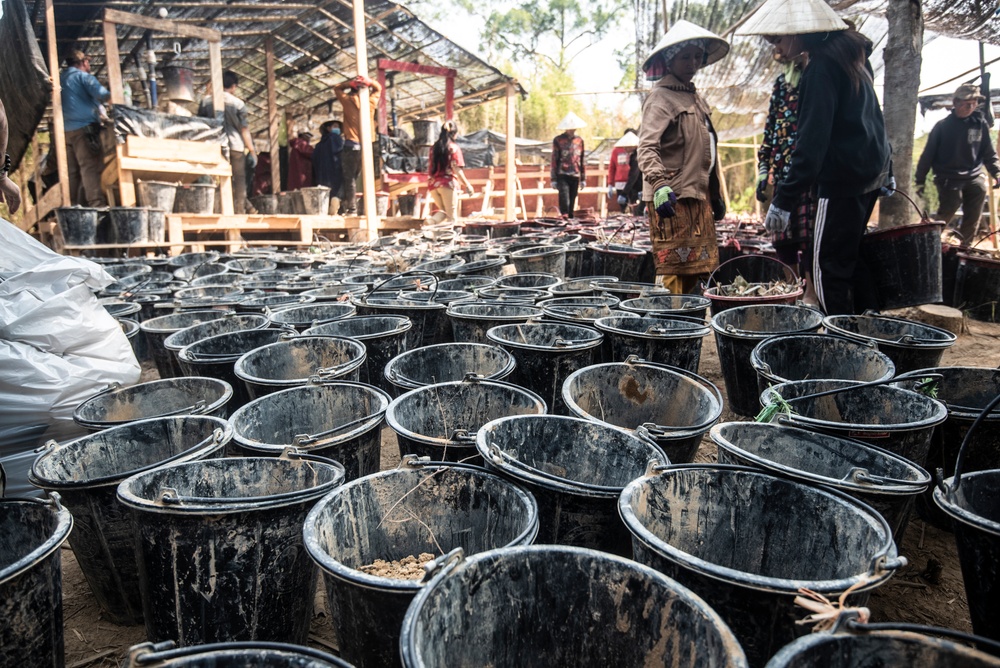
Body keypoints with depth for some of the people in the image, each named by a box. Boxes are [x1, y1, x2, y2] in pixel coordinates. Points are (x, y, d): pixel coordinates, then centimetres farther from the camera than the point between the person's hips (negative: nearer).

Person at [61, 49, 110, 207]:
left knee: (71, 171, 8)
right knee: (90, 167, -14)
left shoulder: (61, 79, 22)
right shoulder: (83, 76, 0)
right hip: (84, 127, -7)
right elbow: (101, 93, -16)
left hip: (65, 130, 7)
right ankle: (96, 203, -21)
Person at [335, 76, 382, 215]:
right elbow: (378, 88, 23)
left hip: (352, 146, -3)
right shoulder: (371, 102, 5)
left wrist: (351, 82, 4)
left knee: (350, 178, 0)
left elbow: (337, 88, 16)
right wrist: (368, 81, 6)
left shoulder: (348, 101, -1)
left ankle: (351, 208, -3)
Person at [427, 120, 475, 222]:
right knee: (452, 217, 0)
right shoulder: (454, 148, -5)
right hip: (448, 183, -5)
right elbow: (457, 170, -12)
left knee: (444, 212, 21)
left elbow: (429, 168, 13)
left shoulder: (434, 147, 11)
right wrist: (468, 185, -7)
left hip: (433, 184, 5)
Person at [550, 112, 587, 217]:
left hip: (575, 176, 4)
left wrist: (583, 178, 13)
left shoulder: (580, 140, 13)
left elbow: (583, 160, 16)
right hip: (562, 175, -3)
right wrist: (553, 179, -3)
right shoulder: (558, 140, 2)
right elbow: (554, 159, 2)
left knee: (572, 201, 7)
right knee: (564, 199, -17)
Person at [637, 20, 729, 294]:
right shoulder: (661, 97, -7)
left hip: (699, 195, 9)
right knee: (674, 271, -9)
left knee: (698, 268, 11)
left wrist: (715, 195, 26)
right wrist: (659, 185, -38)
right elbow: (646, 147, -22)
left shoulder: (695, 97, 21)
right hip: (672, 198, -9)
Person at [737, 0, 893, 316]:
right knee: (850, 255, 19)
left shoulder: (822, 67, -16)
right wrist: (885, 168, 27)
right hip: (872, 171, 10)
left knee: (829, 265, -4)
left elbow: (812, 139, -23)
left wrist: (784, 198, -24)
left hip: (843, 179, -10)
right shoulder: (852, 52, 13)